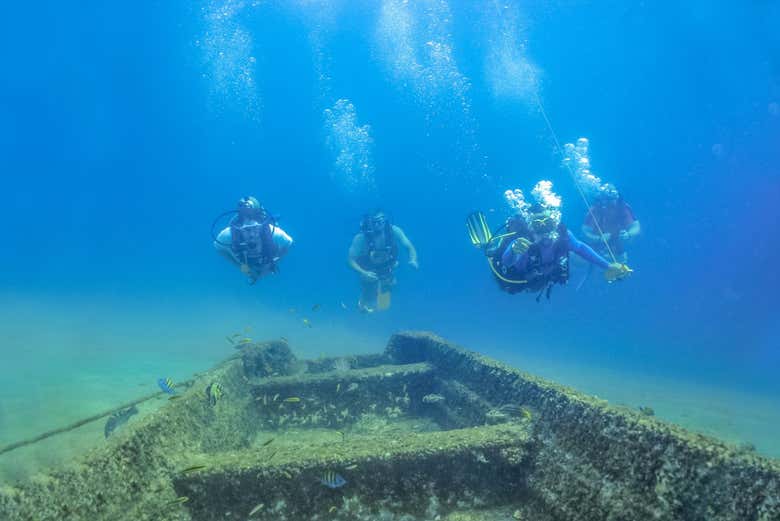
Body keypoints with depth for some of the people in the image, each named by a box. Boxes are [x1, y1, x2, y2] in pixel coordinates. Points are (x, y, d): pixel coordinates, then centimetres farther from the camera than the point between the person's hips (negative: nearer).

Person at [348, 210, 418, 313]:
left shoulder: (394, 231, -26)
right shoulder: (361, 238, -32)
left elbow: (410, 247, -18)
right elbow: (350, 260, -25)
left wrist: (413, 261, -39)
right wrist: (363, 273, -41)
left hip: (388, 274, 2)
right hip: (369, 275, -2)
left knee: (384, 306, 21)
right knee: (368, 309, 4)